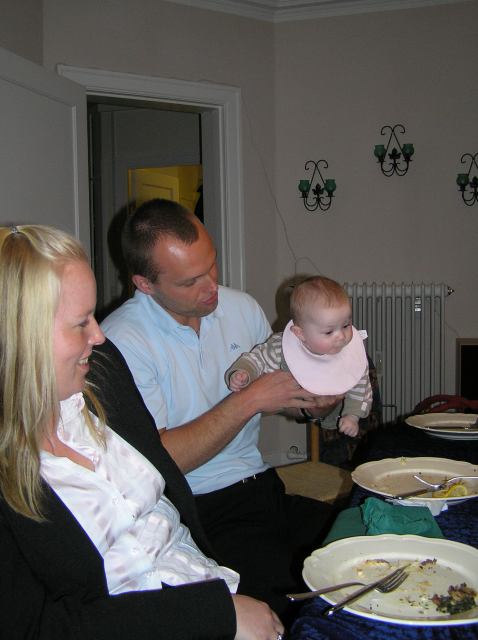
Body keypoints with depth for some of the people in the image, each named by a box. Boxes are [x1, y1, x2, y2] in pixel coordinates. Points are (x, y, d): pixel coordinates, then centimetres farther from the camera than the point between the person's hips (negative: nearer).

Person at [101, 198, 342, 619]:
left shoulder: (242, 307, 7)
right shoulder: (121, 340, -14)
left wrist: (315, 402, -5)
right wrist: (249, 400, -20)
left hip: (265, 489, 6)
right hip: (196, 514, -6)